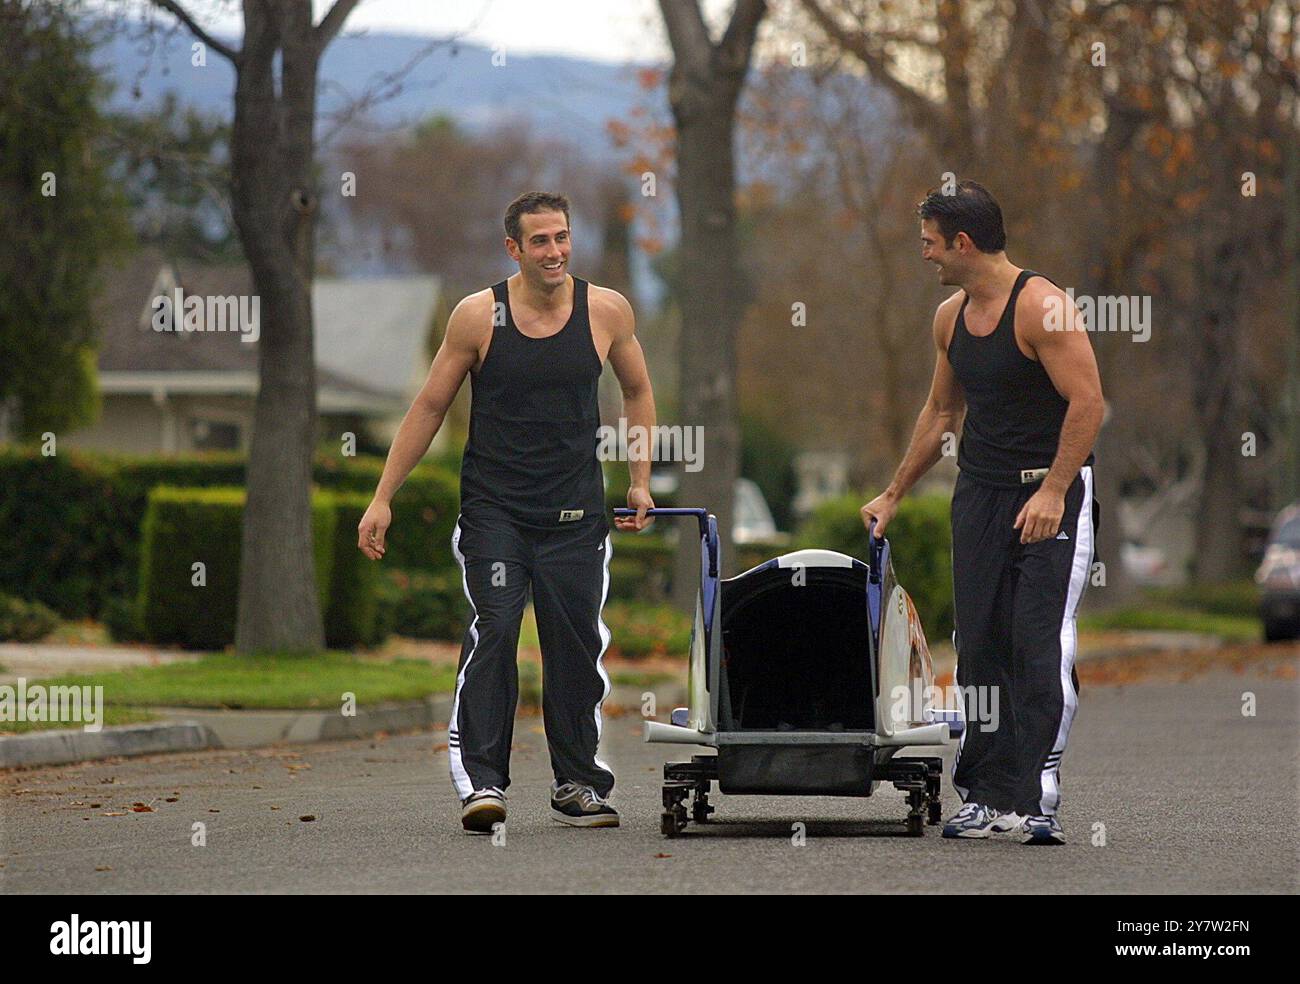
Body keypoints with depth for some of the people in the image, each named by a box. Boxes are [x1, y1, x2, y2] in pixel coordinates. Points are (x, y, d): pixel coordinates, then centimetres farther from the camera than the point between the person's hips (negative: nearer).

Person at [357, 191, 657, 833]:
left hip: (575, 512, 2)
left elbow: (637, 392, 18)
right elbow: (429, 407, 3)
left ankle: (576, 785, 16)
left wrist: (640, 482, 12)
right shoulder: (479, 316, -5)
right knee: (492, 631, -16)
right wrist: (383, 497, 1)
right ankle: (481, 780, -16)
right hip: (493, 508, -2)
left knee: (576, 646, 4)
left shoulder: (607, 312, 0)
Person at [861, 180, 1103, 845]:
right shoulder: (950, 317, 11)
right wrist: (893, 496, 26)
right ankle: (987, 797, 8)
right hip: (979, 491, 7)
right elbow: (941, 411, 23)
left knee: (1042, 645, -13)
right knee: (980, 646, 4)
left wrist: (1052, 491, -21)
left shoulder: (1042, 306, -13)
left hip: (1051, 492, -7)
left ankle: (1036, 798, -13)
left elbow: (1087, 403, -17)